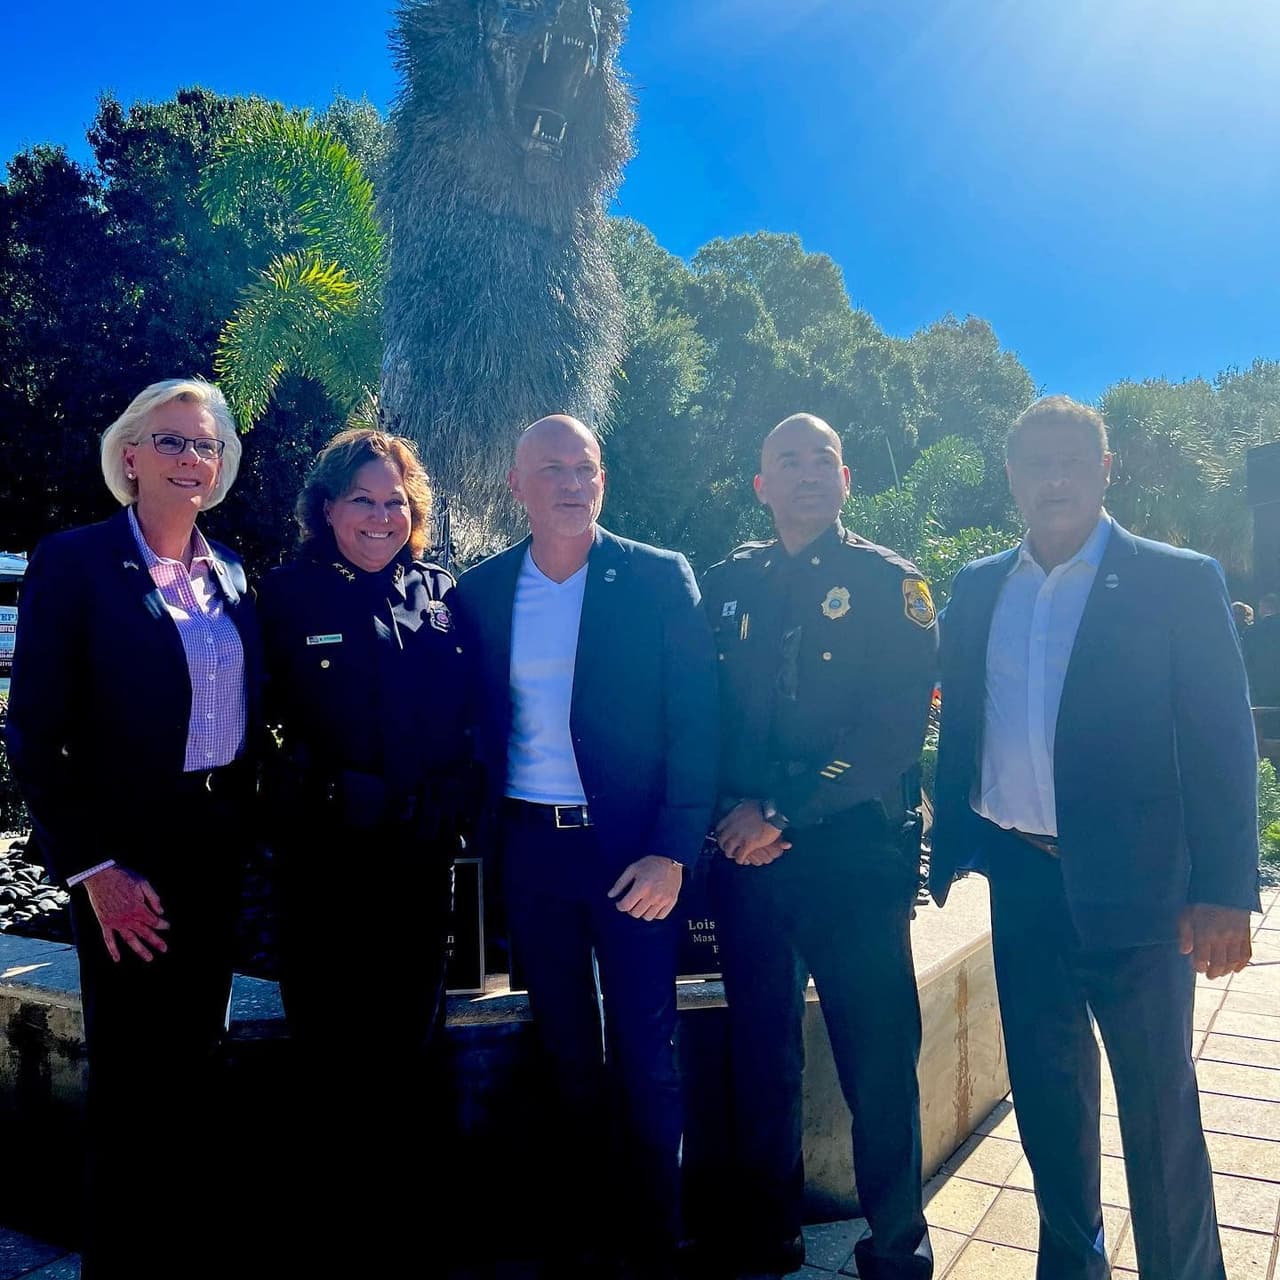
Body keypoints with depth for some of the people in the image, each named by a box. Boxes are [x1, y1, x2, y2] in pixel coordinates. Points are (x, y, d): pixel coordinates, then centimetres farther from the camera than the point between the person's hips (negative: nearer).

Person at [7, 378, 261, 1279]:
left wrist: (248, 822, 7)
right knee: (133, 1070, 7)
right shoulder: (74, 562, -10)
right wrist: (92, 866, -16)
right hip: (130, 847, -5)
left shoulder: (231, 571, 7)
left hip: (221, 840, 6)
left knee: (193, 1061, 18)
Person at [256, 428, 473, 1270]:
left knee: (413, 1029, 14)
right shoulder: (289, 595, -1)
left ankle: (402, 1215, 33)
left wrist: (453, 800, -2)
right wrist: (324, 788, -13)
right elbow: (267, 714, -4)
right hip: (327, 851, -3)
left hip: (424, 850, 3)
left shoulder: (441, 593, 7)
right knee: (330, 1037, 7)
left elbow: (470, 711, 8)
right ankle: (342, 1218, 26)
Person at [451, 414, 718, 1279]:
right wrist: (486, 831, 1)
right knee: (567, 1055, 15)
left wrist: (671, 852, -13)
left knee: (646, 1057, 5)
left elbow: (695, 722, -7)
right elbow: (476, 726, 10)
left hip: (633, 850, -2)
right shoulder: (480, 592, 4)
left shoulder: (661, 578, -4)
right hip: (530, 851, 3)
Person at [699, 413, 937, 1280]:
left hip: (856, 851, -3)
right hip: (748, 852, 3)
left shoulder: (888, 582, 1)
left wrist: (784, 814, -13)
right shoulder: (727, 584, 11)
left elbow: (897, 725, -9)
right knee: (761, 1053, 12)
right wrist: (737, 812, -7)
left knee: (878, 1059, 4)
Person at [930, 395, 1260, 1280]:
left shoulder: (1179, 581, -5)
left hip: (1131, 884, -4)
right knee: (1045, 1090, 17)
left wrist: (1223, 892, -13)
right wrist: (948, 855, 8)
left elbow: (1222, 743, -8)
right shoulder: (979, 589, 7)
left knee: (1157, 1105, 8)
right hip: (1021, 879, 4)